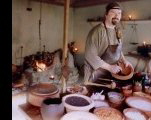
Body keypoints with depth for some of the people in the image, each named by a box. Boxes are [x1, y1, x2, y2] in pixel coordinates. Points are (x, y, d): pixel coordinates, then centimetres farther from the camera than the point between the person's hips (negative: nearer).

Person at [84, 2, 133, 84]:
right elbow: (90, 55, -26)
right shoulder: (97, 31, -21)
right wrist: (109, 67, -25)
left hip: (112, 73, 7)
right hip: (96, 74, -7)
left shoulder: (117, 31, 3)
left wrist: (124, 60, 1)